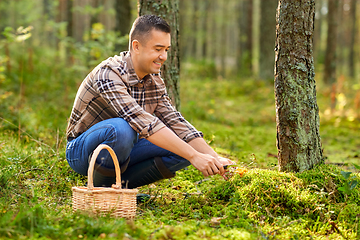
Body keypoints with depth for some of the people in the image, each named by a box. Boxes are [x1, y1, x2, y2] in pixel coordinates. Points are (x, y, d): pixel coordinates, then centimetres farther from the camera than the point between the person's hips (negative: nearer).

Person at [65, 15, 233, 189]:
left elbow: (176, 122, -1)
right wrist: (194, 156, -40)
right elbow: (143, 123, -36)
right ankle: (100, 187, -13)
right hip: (82, 150, -7)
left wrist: (215, 158, -15)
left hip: (122, 151, 7)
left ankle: (121, 182, -6)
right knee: (121, 128, -39)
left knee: (183, 146, -10)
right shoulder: (109, 74, -26)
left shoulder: (155, 81, 0)